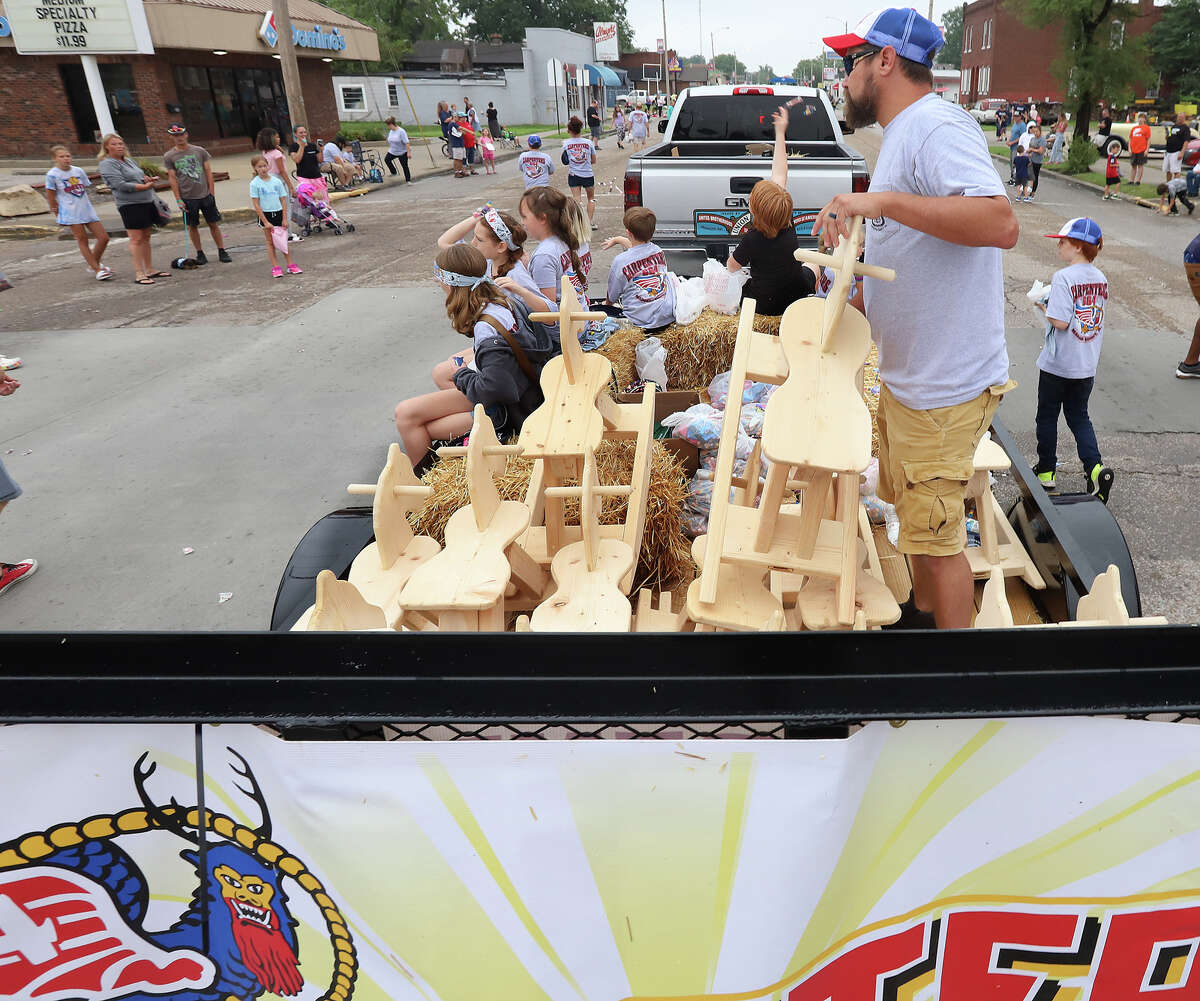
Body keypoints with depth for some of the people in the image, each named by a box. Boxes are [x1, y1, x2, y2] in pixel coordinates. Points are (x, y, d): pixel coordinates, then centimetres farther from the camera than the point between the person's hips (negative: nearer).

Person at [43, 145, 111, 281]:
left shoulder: (79, 171, 7)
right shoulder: (52, 175, -5)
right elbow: (50, 196, 1)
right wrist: (58, 213, 5)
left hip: (87, 210, 5)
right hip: (71, 214, -5)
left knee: (104, 238, 1)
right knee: (82, 240, -3)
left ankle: (93, 263, 21)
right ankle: (97, 270, 2)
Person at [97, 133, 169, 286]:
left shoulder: (130, 160, 19)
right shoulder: (107, 164, -6)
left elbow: (140, 176, 30)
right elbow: (120, 184, -17)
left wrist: (146, 179, 4)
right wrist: (144, 186, -16)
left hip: (147, 202, 8)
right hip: (130, 205, -8)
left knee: (145, 237, 11)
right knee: (136, 239, -10)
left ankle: (149, 269, 17)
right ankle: (139, 274, -9)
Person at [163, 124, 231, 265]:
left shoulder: (199, 151, 4)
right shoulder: (169, 156, 1)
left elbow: (208, 172, 5)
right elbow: (172, 178, 0)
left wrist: (211, 193, -1)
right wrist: (178, 200, -5)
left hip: (205, 195, 0)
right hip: (187, 197, 0)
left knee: (213, 224, 4)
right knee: (192, 226, 5)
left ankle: (222, 252, 10)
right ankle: (200, 254, 14)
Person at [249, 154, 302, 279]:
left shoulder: (277, 181, 0)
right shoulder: (254, 184, -7)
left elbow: (283, 200, 3)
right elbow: (256, 205, -8)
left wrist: (284, 218, -3)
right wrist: (265, 222, -13)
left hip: (278, 213, 2)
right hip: (265, 214, -2)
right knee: (270, 242, 5)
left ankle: (290, 265, 13)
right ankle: (275, 267, 8)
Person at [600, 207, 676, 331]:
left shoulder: (620, 261, -15)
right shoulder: (658, 250, 3)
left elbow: (611, 299, 0)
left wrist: (608, 303, 24)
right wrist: (618, 240, 47)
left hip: (643, 324, -5)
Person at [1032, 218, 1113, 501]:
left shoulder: (1063, 278, -18)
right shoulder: (1101, 278, 4)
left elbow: (1061, 322, -23)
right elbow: (1097, 316, 13)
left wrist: (1043, 308, -6)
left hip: (1057, 364, -6)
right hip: (1087, 365, 6)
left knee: (1047, 416, 10)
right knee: (1079, 416, 16)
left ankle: (1046, 472, 20)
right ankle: (1095, 467, -1)